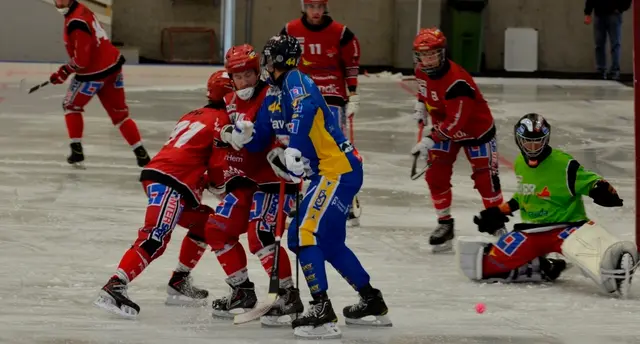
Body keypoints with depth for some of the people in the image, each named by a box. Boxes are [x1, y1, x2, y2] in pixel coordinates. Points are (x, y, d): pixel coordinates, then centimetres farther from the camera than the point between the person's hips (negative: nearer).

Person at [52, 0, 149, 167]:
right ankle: (141, 154, 9)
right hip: (112, 64, 9)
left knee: (71, 106, 12)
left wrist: (64, 72, -11)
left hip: (95, 72, -9)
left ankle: (76, 151, 11)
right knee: (119, 113, 12)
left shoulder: (76, 23, -24)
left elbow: (81, 60, -24)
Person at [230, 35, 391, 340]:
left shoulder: (295, 81, -11)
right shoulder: (273, 97, 16)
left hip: (339, 170, -10)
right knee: (329, 242, 19)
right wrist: (244, 134, -4)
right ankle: (372, 303, 30)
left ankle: (322, 313, -19)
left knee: (306, 233, -16)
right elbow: (260, 140, 19)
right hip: (328, 172, 10)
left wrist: (294, 148, -42)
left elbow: (306, 109, -33)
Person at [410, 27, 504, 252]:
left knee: (485, 178, -6)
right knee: (436, 176, -3)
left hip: (475, 128, -7)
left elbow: (456, 121, -37)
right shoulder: (422, 71, -10)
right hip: (443, 128, 7)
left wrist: (431, 140, -37)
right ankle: (445, 224, 10)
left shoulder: (457, 82, -36)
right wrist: (421, 105, 4)